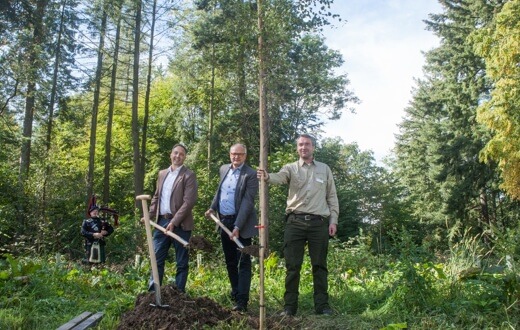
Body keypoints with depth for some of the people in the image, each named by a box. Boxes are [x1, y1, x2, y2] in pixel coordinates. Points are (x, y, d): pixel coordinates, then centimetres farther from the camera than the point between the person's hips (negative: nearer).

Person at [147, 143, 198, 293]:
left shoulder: (189, 175, -6)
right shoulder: (162, 173, 14)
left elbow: (189, 201, -14)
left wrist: (174, 222, -19)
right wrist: (150, 215, 6)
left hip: (180, 224, -5)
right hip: (161, 221, 6)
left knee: (181, 261, 5)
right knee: (157, 258, 9)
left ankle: (179, 293, 15)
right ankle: (152, 292, 18)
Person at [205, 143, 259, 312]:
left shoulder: (251, 175, -13)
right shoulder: (224, 169, 10)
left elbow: (247, 202, -18)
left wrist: (237, 226, -24)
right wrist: (212, 207, 14)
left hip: (241, 223, -7)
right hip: (224, 221, 7)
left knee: (243, 262, -4)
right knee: (230, 262, 16)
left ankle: (242, 301, -4)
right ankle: (235, 294, 30)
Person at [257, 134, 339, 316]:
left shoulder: (324, 169, 13)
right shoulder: (291, 168, 7)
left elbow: (332, 196, 13)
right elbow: (279, 177, -16)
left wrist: (333, 220, 5)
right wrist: (267, 177, -39)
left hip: (319, 222, 1)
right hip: (295, 221, -1)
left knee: (319, 265, 7)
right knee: (292, 265, 2)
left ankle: (322, 305, 16)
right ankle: (289, 306, 10)